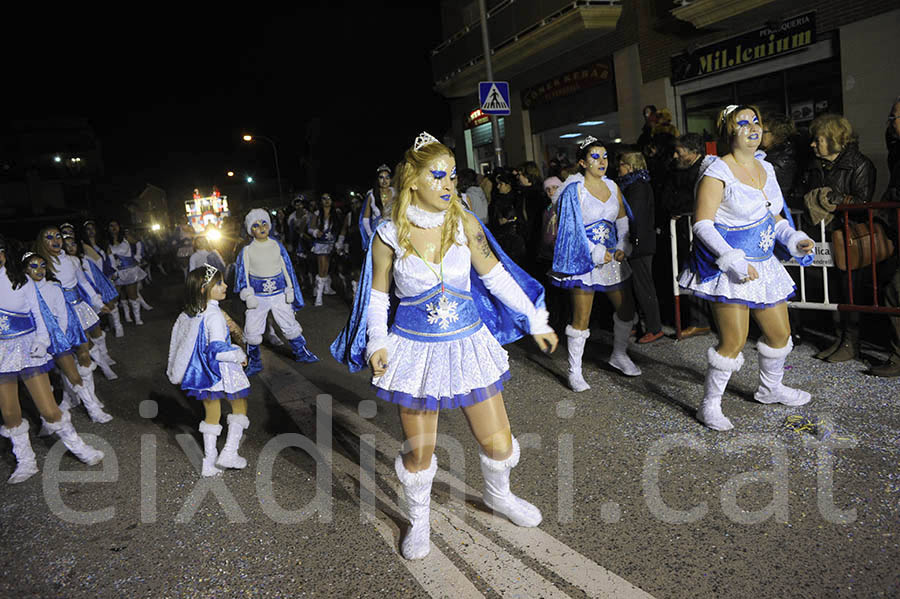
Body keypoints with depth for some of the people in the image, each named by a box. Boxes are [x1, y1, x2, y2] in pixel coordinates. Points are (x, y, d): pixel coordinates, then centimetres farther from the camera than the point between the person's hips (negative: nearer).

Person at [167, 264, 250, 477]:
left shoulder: (187, 314, 2)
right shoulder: (214, 315, -24)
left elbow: (176, 338, 14)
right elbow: (218, 350, -30)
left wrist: (173, 370, 27)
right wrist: (240, 355, -12)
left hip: (202, 372, 8)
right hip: (221, 372, -7)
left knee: (211, 414, 19)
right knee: (240, 406, 14)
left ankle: (209, 463, 25)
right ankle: (229, 453, 8)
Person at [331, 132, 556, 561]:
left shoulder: (464, 224, -5)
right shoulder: (389, 236, -9)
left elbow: (497, 276, 4)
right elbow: (378, 296, 3)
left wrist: (535, 322, 7)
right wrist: (377, 342, -9)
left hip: (468, 344, 2)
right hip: (415, 350, -1)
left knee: (498, 444, 8)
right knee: (418, 451, 9)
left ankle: (498, 495, 43)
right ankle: (419, 521, 39)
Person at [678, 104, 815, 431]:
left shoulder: (765, 168, 11)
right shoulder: (718, 171, -14)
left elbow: (773, 216, 21)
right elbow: (702, 224, -19)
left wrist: (794, 239, 3)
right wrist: (733, 260, -27)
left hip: (762, 263, 8)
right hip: (728, 265, -8)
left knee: (780, 333, 17)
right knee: (734, 342, -8)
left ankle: (770, 388, 42)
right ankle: (709, 406, 9)